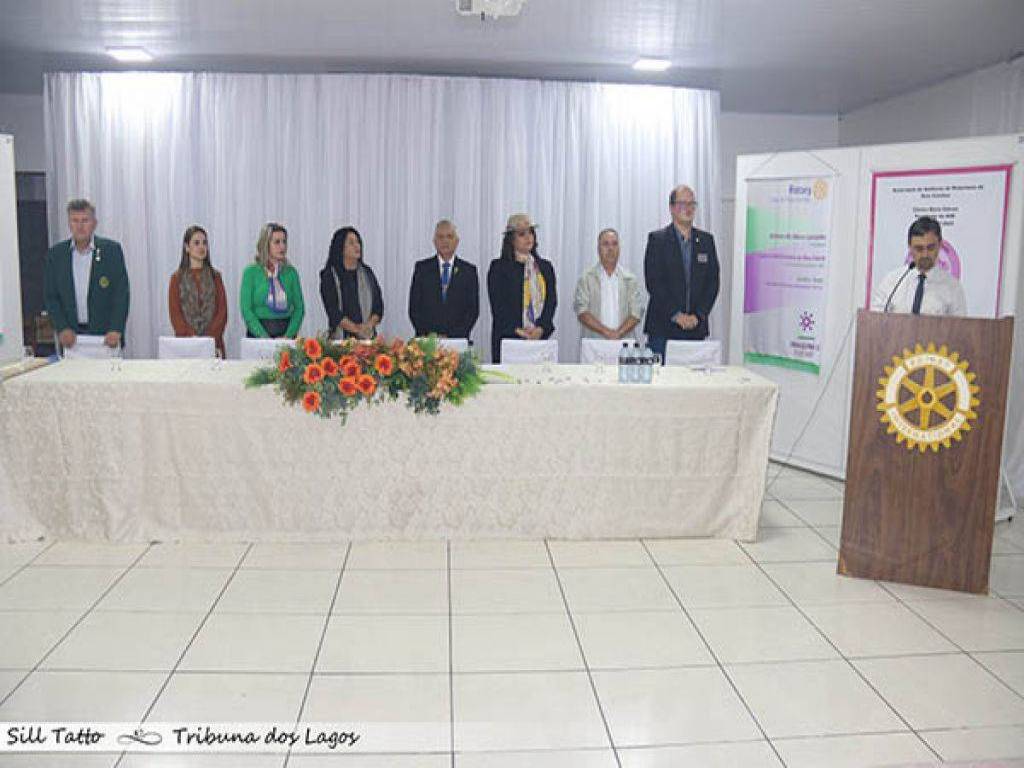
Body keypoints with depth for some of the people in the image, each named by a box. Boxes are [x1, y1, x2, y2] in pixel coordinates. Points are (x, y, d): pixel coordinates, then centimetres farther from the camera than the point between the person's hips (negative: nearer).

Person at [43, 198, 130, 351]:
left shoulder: (112, 249, 0)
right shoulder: (55, 254, 6)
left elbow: (122, 293, -3)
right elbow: (50, 297, 6)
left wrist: (116, 330, -13)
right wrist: (62, 328, -8)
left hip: (105, 335, -1)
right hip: (71, 335, 2)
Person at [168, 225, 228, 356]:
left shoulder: (215, 276, 10)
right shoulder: (178, 277, 6)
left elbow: (222, 311, 3)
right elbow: (175, 313, -1)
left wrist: (210, 337, -11)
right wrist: (192, 337, -14)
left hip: (213, 343, 1)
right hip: (186, 343, -1)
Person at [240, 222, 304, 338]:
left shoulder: (291, 272, 7)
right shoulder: (251, 272, 0)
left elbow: (299, 307, 4)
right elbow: (246, 309, -6)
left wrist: (289, 335, -10)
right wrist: (264, 336, -17)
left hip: (286, 333, 2)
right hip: (259, 334, -2)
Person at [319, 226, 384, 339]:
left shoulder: (367, 273, 12)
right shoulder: (329, 275, 1)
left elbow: (378, 305, 7)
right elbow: (333, 310, -8)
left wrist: (369, 324, -13)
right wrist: (356, 329, -19)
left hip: (368, 336, 3)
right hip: (341, 337, -3)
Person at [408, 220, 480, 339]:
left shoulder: (469, 270, 7)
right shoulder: (421, 268, 8)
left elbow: (473, 309, 3)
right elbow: (414, 307, 5)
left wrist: (454, 335, -8)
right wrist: (427, 334, -7)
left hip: (457, 339, 0)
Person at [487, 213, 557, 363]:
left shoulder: (545, 267, 16)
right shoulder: (499, 267, 4)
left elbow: (551, 301, 9)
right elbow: (498, 305, -3)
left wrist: (541, 328, -8)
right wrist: (518, 330, -14)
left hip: (540, 337, 3)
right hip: (508, 338, -3)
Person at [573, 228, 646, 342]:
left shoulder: (630, 279, 12)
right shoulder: (586, 278, 7)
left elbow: (636, 313, 4)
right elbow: (581, 312, -2)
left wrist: (618, 334, -11)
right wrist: (606, 332, -12)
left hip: (623, 342, 1)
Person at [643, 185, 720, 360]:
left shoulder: (706, 240, 12)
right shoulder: (657, 239, 1)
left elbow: (713, 282, 8)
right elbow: (653, 282, -7)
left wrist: (698, 315, -5)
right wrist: (676, 315, -13)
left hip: (696, 327, 3)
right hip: (663, 327, -3)